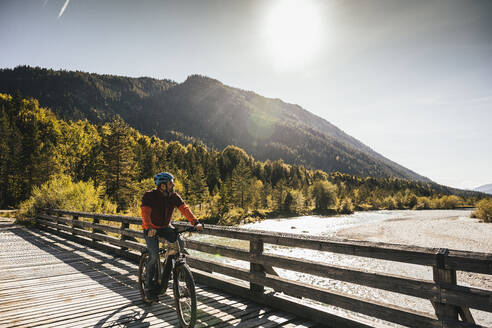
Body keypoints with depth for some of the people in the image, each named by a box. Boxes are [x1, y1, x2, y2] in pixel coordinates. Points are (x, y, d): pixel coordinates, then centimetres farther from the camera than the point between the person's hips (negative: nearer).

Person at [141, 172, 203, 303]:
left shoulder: (174, 196, -9)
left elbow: (184, 208, -18)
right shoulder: (149, 196, -21)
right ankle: (148, 290, -1)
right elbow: (145, 213, -31)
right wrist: (149, 228, -50)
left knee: (180, 243, -19)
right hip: (151, 229, -4)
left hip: (166, 227, 4)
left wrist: (195, 222, -32)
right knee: (154, 256, -17)